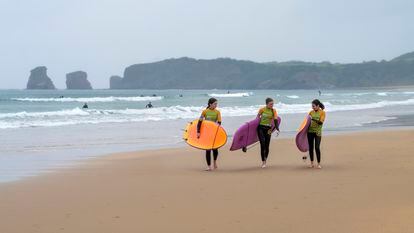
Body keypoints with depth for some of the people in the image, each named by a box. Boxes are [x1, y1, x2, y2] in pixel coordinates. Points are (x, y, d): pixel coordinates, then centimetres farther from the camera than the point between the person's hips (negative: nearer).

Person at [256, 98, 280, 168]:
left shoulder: (274, 111, 0)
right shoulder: (262, 110, -5)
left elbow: (275, 120, -7)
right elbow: (257, 117, 6)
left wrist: (277, 128, -20)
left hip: (268, 129, 2)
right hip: (261, 128, -2)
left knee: (267, 146, 3)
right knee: (262, 144, -14)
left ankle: (265, 161, 21)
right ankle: (263, 162, -11)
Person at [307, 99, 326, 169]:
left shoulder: (322, 112, -3)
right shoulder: (311, 112, 8)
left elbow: (321, 122, -14)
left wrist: (313, 119, -26)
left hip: (317, 132, -4)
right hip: (310, 131, 4)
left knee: (317, 148, -8)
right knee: (310, 147, 5)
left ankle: (319, 164, 0)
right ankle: (311, 163, 14)